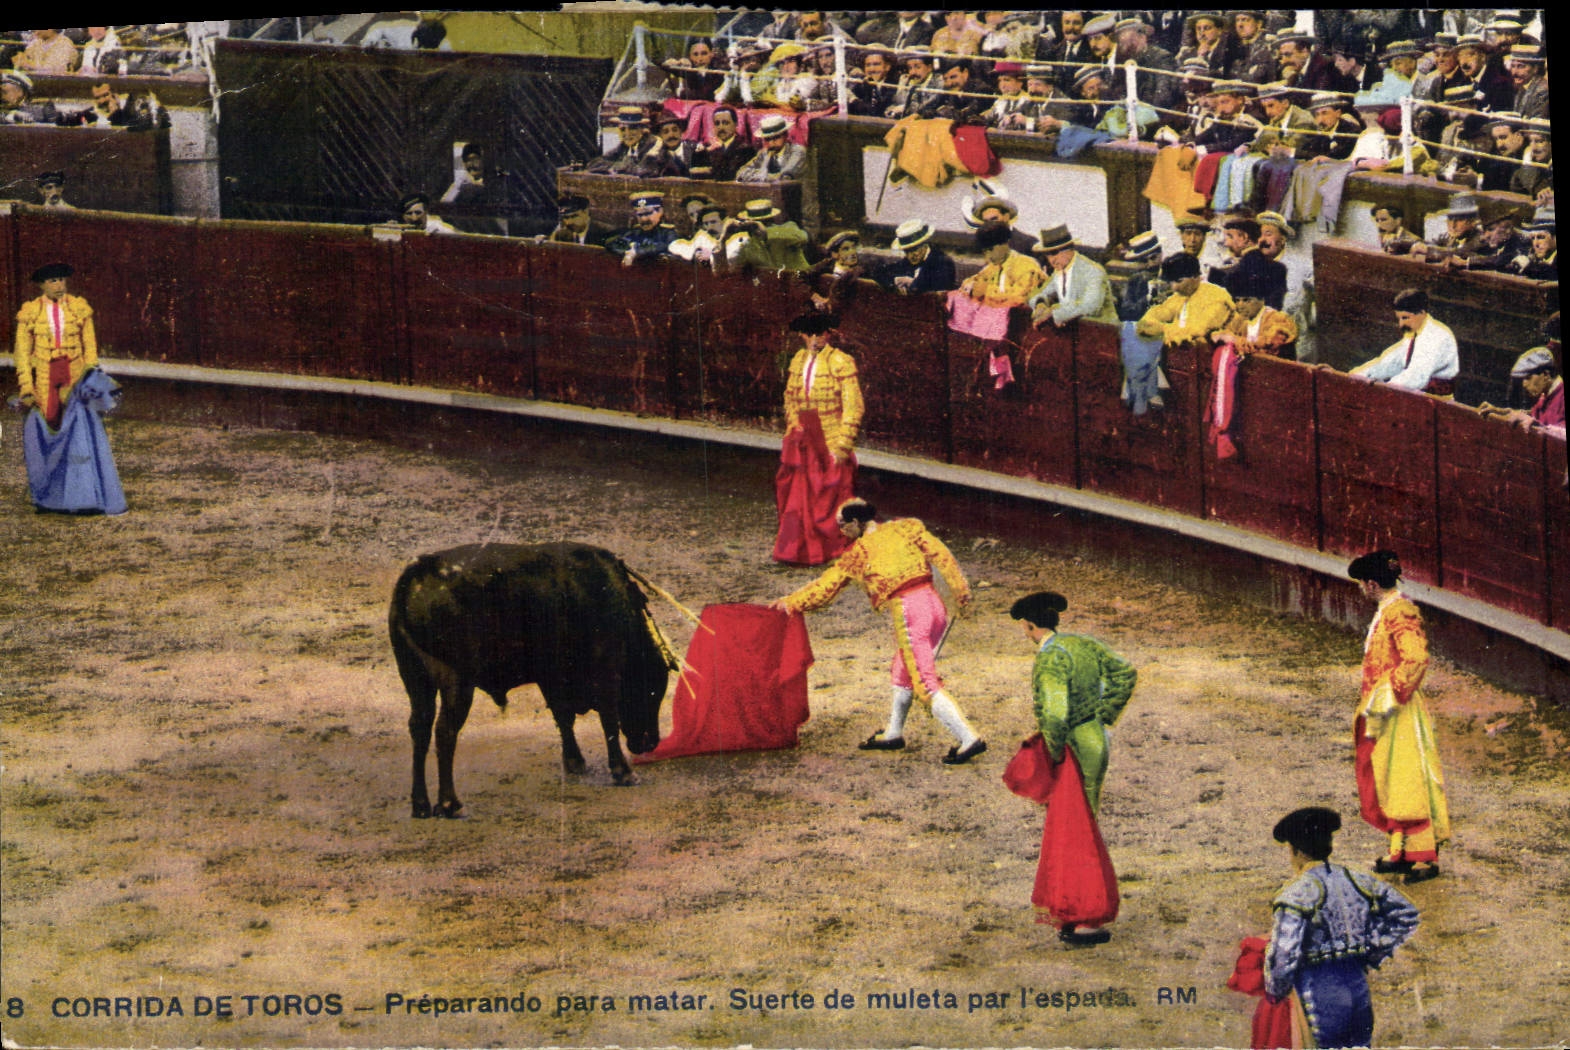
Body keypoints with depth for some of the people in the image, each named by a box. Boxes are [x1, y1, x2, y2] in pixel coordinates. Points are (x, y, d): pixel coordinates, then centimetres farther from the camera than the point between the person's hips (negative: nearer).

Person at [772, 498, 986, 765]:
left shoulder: (857, 553, 4)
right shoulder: (905, 528, 13)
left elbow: (826, 586, 12)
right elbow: (940, 554, 4)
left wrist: (791, 603, 23)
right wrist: (960, 588, 5)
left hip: (907, 612, -7)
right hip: (935, 605, 7)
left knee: (926, 685, -5)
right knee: (903, 672, 24)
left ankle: (968, 738, -16)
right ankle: (893, 734, 36)